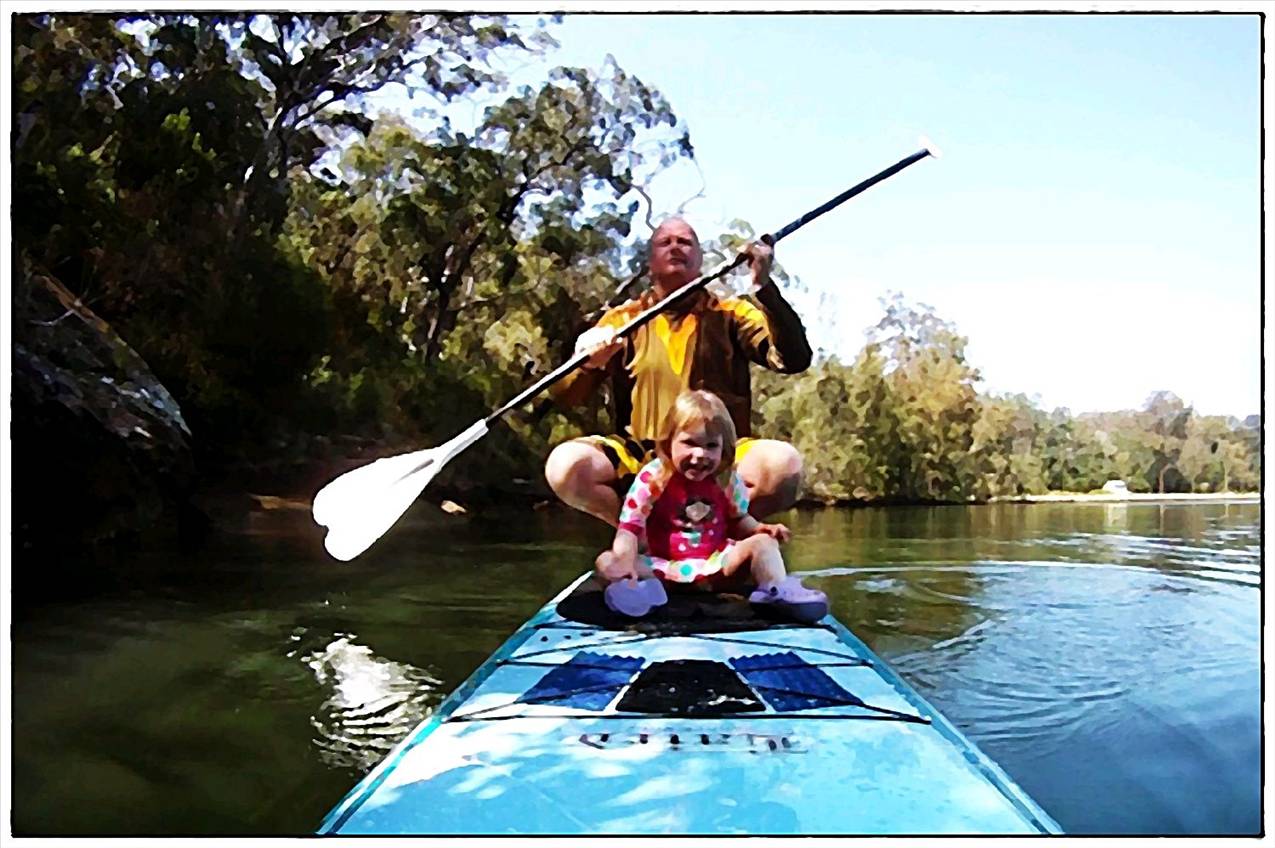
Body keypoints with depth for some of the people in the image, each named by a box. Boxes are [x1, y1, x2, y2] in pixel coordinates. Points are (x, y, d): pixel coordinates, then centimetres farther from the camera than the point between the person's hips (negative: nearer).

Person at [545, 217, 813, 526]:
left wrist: (765, 286, -19)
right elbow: (565, 397, 3)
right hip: (639, 459, 1)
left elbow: (794, 359, -7)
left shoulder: (731, 315, 9)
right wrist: (587, 364, -20)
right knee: (564, 464, -27)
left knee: (784, 463, -30)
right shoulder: (623, 319, 11)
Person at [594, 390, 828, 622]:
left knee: (764, 543, -14)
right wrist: (624, 561, -36)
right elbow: (629, 527, -17)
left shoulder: (728, 479, -4)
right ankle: (645, 589, -50)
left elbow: (737, 519, 15)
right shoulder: (652, 478, -15)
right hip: (666, 567, -3)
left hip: (715, 563, 3)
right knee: (606, 562, -25)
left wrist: (760, 528, -7)